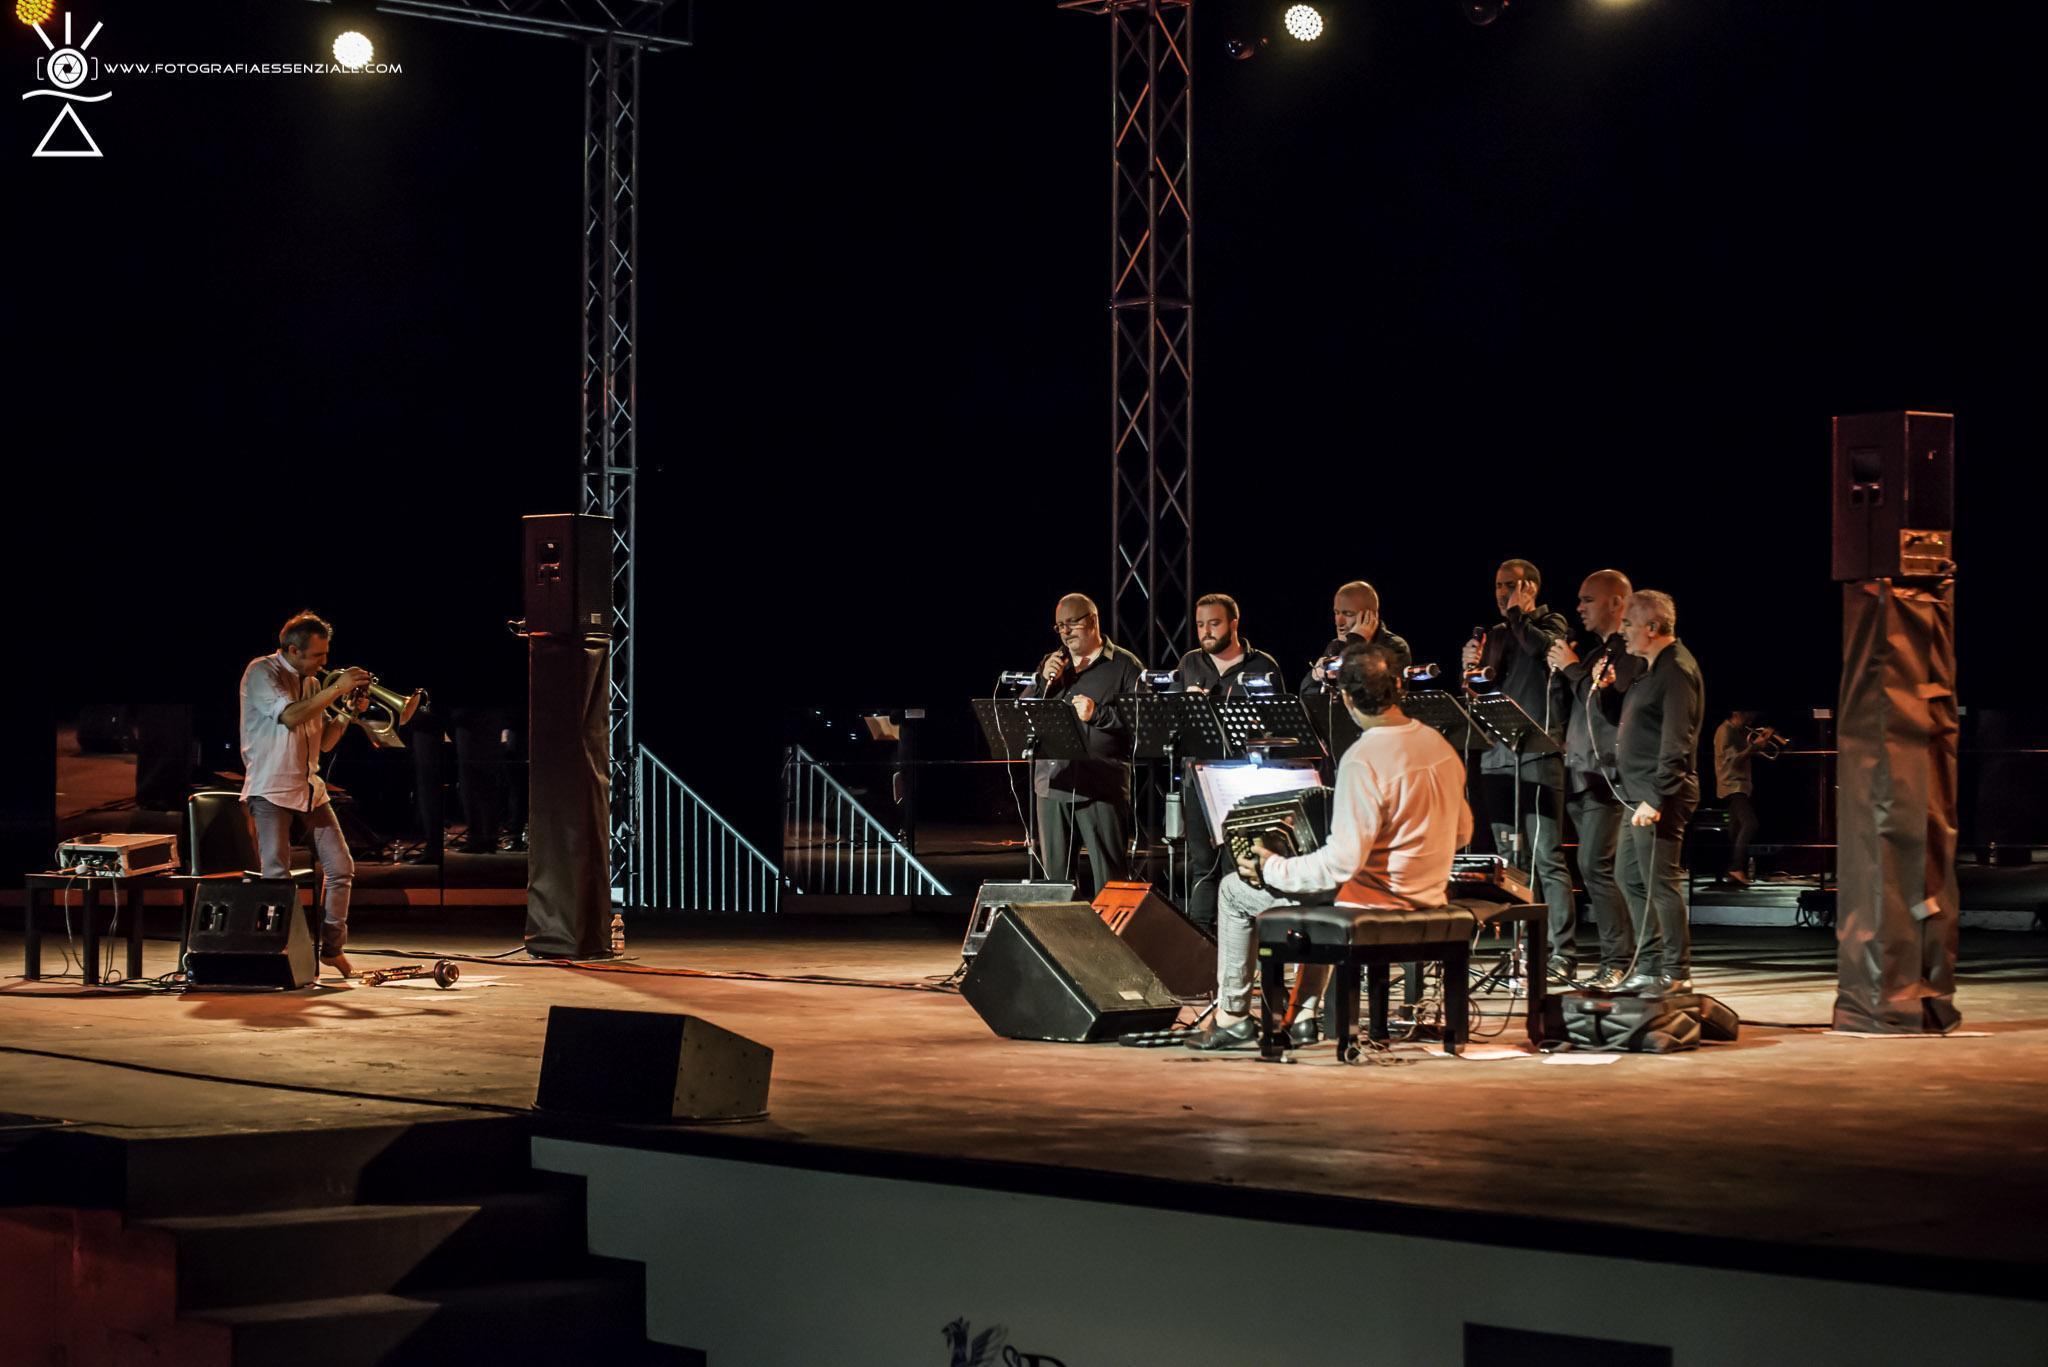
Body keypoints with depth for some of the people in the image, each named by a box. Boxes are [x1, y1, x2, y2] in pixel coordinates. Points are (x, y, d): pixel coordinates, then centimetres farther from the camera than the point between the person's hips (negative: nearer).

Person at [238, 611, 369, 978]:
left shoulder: (311, 682, 16)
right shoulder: (261, 672, -6)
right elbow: (289, 716, -22)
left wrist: (347, 713, 2)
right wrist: (336, 690, -19)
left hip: (309, 789, 7)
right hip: (271, 790, -7)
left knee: (340, 868, 4)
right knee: (277, 877, -9)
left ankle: (332, 947, 14)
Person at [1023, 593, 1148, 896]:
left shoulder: (1124, 666, 2)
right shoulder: (1052, 664, 19)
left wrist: (1097, 714, -16)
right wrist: (1043, 682, -2)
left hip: (1102, 788, -5)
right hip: (1053, 784, 5)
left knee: (1109, 878, -6)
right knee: (1055, 875, 8)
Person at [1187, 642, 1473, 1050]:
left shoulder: (1362, 760, -25)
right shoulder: (1438, 744, 0)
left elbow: (1341, 863, -27)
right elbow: (1462, 832, 12)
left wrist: (1271, 868, -14)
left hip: (1375, 901, -8)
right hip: (1428, 896, 8)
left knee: (1235, 891, 9)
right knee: (1317, 887, 38)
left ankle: (1233, 1016, 18)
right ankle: (1305, 1013, 36)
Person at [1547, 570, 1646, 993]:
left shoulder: (1632, 652, -8)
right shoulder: (1589, 645, 19)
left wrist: (1573, 668, -10)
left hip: (1607, 772, -8)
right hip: (1578, 770, 8)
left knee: (1597, 866, -12)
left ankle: (1619, 962, -7)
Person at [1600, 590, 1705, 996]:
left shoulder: (1677, 669, -14)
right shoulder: (1651, 668, 18)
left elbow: (1676, 742, -20)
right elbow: (1628, 722, 26)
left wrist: (1655, 798, -24)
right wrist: (1606, 689, 9)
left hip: (1659, 796, -11)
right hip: (1637, 794, 11)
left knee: (1662, 883, -9)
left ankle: (1677, 973, -4)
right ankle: (1649, 968, 19)